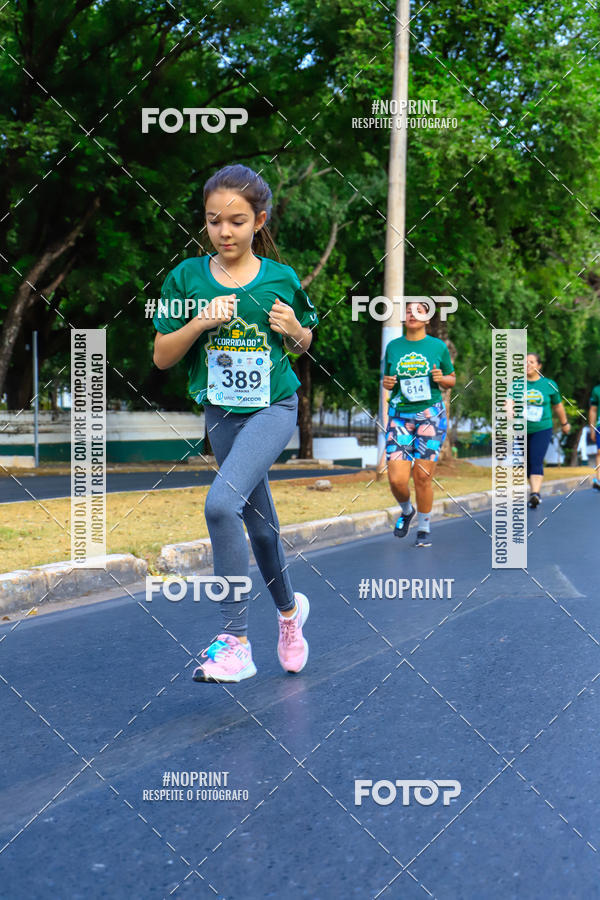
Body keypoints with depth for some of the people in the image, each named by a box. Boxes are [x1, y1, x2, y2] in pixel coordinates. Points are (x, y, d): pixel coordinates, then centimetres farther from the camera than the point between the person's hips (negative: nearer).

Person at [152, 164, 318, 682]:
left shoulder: (281, 279, -5)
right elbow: (162, 357, -2)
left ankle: (235, 641, -19)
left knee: (222, 502, -24)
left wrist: (295, 329, -10)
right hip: (222, 412, 3)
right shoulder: (187, 278, -3)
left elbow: (304, 344, 12)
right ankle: (289, 608, 41)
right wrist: (201, 322, -17)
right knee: (259, 522, 14)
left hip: (273, 408, -3)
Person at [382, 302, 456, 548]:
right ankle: (406, 511, 25)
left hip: (431, 416, -1)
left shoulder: (438, 346, 3)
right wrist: (386, 383, -5)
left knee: (422, 477, -3)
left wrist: (440, 378, -9)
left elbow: (452, 379, 12)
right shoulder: (393, 346, 7)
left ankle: (424, 528, 17)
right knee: (396, 479, -8)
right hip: (400, 416, 1)